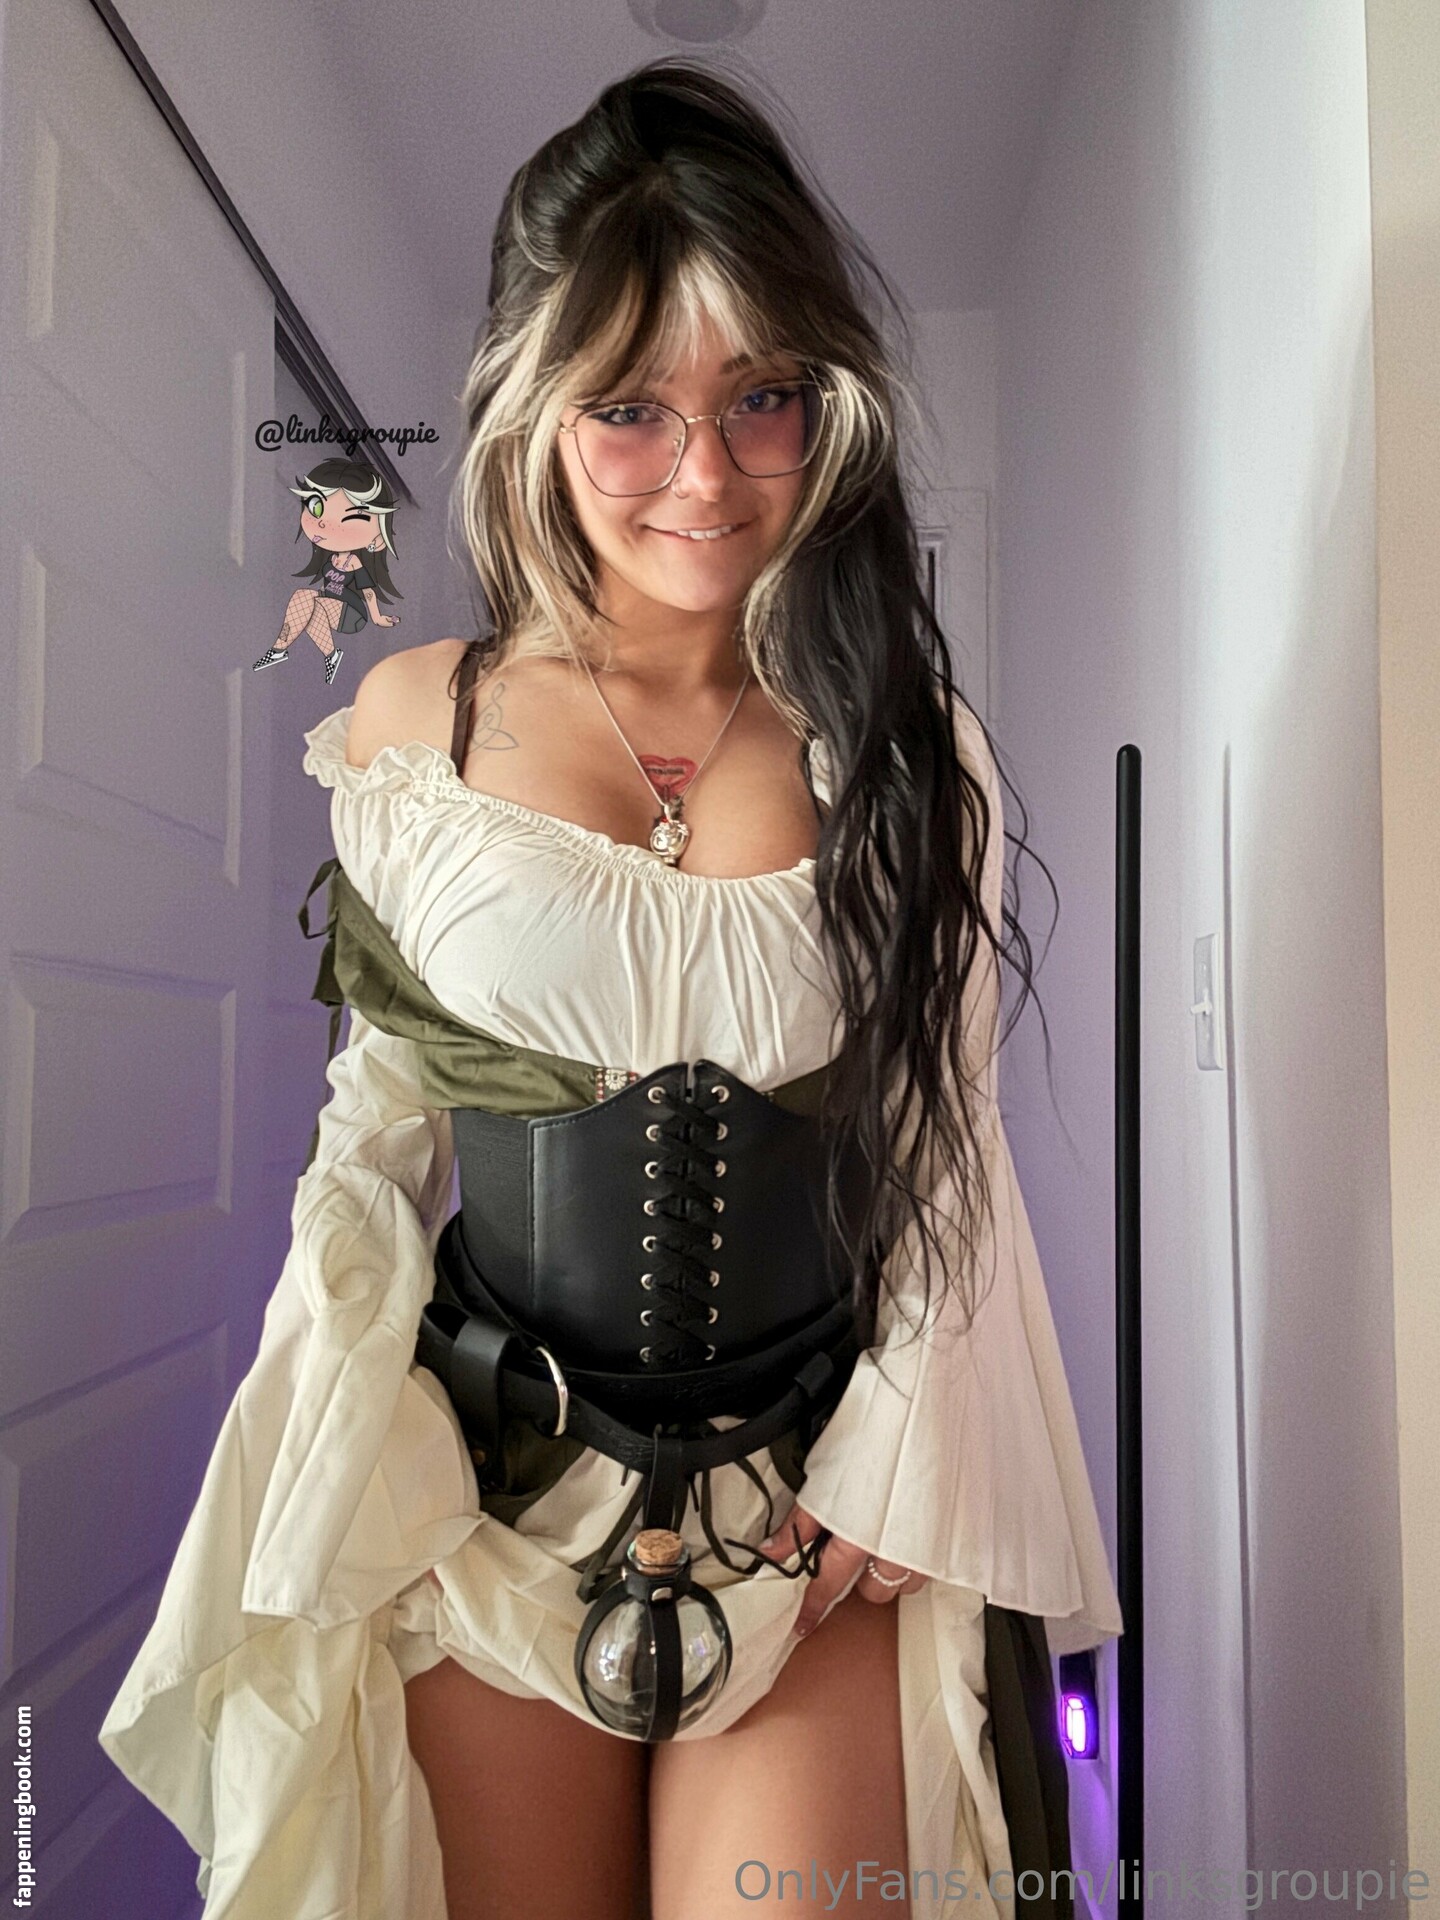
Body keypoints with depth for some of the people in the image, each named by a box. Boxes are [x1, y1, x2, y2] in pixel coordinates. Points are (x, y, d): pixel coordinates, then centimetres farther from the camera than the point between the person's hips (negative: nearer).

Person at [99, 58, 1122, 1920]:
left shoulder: (909, 743, -1)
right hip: (496, 1486, 1)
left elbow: (948, 1145, 3)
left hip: (814, 1503, 0)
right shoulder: (413, 723, -1)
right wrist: (356, 1462, 0)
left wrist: (895, 1462, -4)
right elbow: (374, 1121, 6)